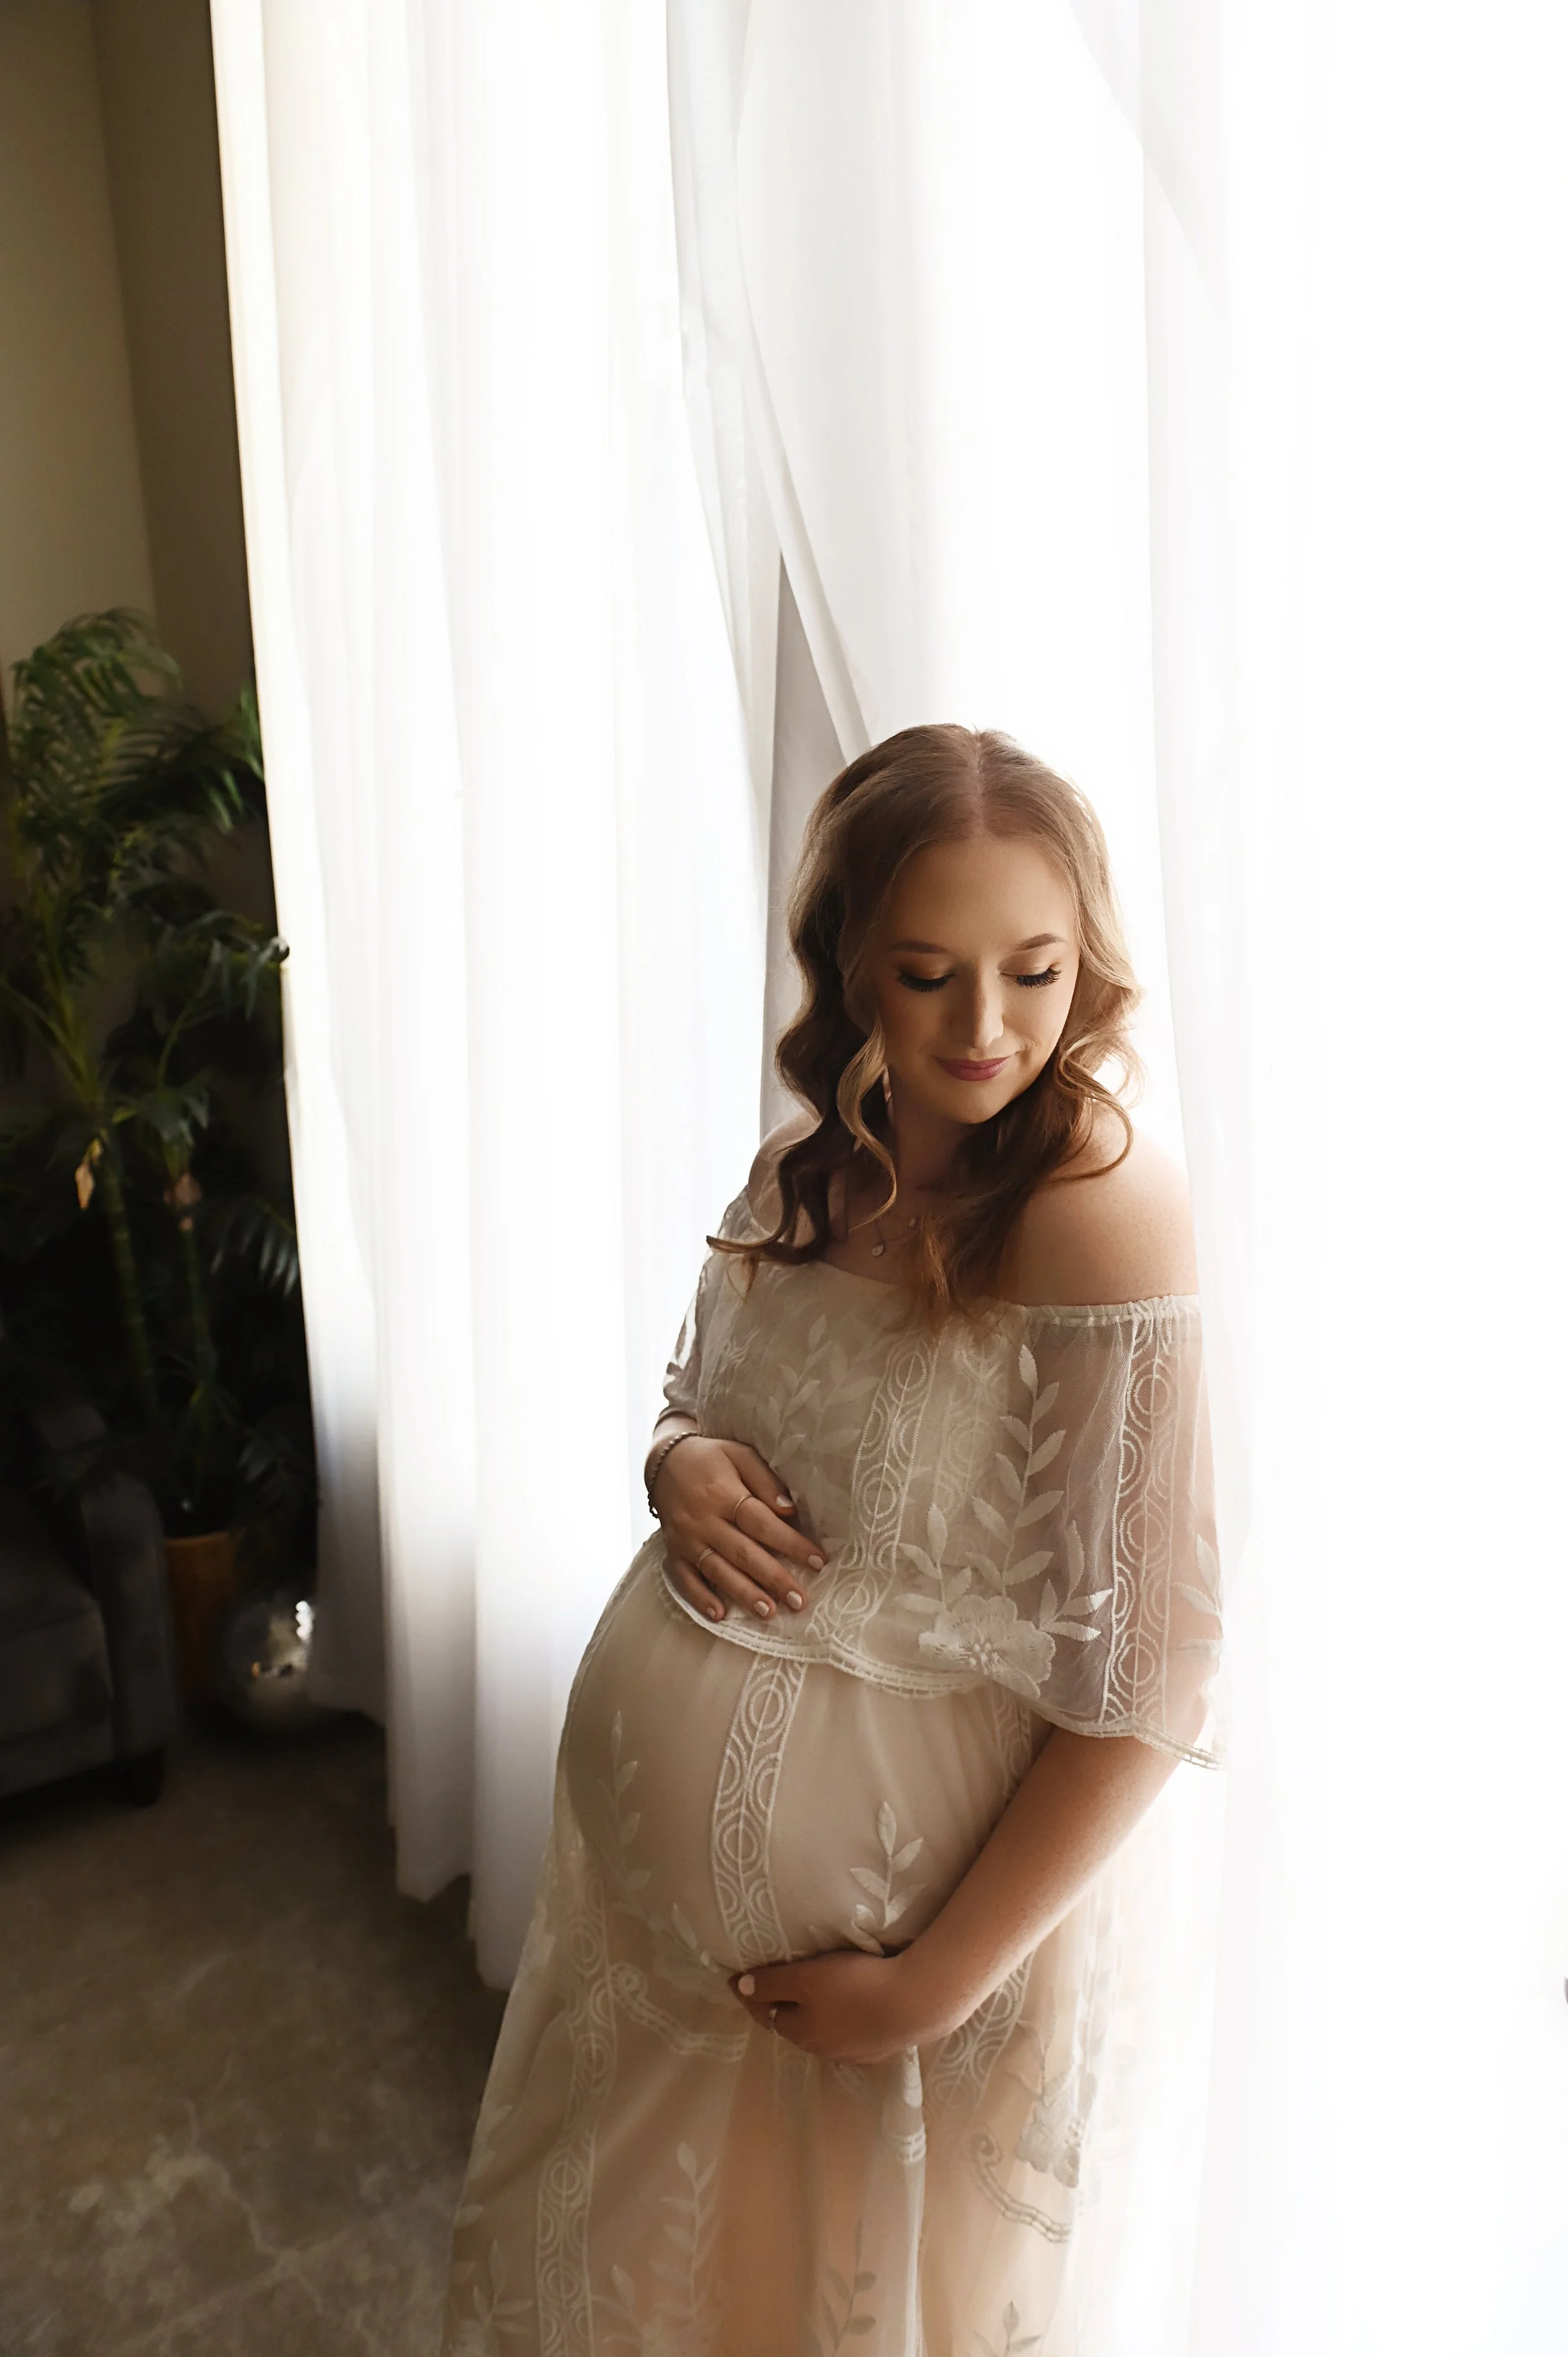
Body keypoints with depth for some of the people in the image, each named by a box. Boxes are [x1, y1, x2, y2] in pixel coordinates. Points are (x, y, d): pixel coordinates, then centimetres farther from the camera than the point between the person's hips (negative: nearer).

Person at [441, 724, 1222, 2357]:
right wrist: (680, 1467, -11)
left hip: (902, 1896, -5)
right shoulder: (804, 1169, -4)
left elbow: (1146, 1681, -21)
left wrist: (935, 1984, -17)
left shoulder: (1101, 1212, -23)